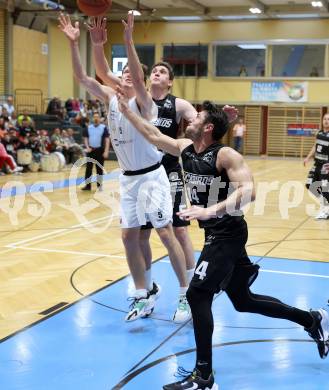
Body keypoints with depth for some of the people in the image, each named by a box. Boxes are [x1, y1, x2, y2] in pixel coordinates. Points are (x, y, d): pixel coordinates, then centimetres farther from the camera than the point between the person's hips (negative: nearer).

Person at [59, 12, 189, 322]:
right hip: (127, 178, 6)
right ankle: (144, 297, 16)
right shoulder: (110, 98, 5)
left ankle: (187, 294, 5)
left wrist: (128, 41, -40)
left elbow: (138, 78, -31)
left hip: (151, 176, -6)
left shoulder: (143, 102, -11)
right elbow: (81, 77, -2)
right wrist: (73, 43, -13)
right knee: (129, 236, 6)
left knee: (165, 233, -5)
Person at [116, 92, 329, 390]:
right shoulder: (185, 148, 6)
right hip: (216, 234, 9)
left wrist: (211, 210, -37)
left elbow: (248, 191, -28)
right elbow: (153, 135, 17)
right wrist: (126, 110, 15)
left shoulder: (225, 155, -17)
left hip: (227, 235, -9)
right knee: (244, 301, 16)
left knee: (197, 294, -13)